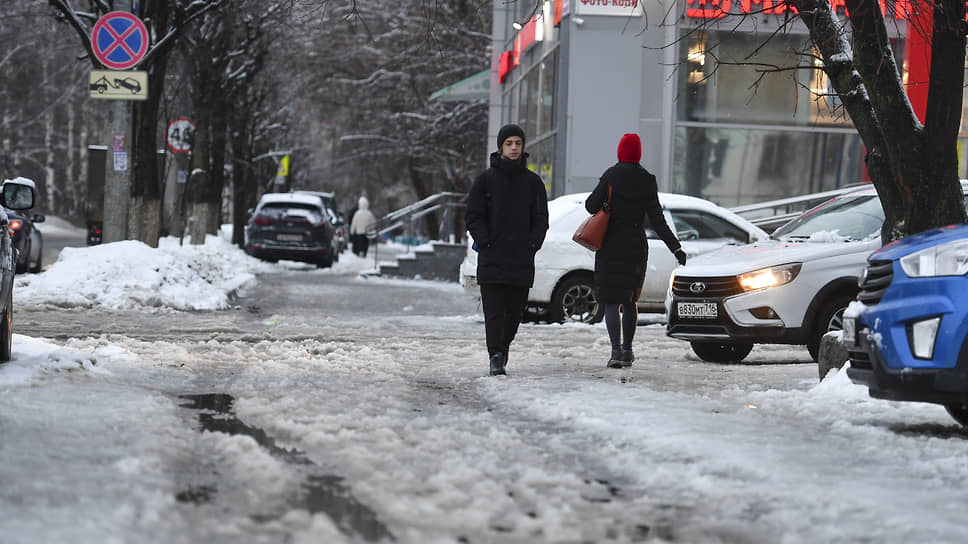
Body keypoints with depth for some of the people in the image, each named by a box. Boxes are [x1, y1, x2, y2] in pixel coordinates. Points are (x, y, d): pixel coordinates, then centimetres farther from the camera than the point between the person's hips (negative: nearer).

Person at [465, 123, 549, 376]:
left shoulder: (532, 181, 9)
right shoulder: (486, 179, 4)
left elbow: (541, 218, 11)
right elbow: (473, 215, 4)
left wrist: (533, 244, -3)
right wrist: (485, 241, -8)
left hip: (522, 260, 2)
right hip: (492, 258, -2)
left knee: (515, 311, 6)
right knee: (494, 312, -7)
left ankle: (503, 346, 26)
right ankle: (496, 358, -10)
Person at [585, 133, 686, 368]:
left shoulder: (611, 175, -9)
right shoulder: (647, 181, -1)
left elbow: (592, 206, -11)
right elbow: (657, 220, -6)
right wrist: (676, 247, -5)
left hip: (611, 245, -3)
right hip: (637, 247, 3)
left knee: (612, 300, -3)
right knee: (631, 300, 17)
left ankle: (616, 350, -17)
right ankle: (627, 350, 22)